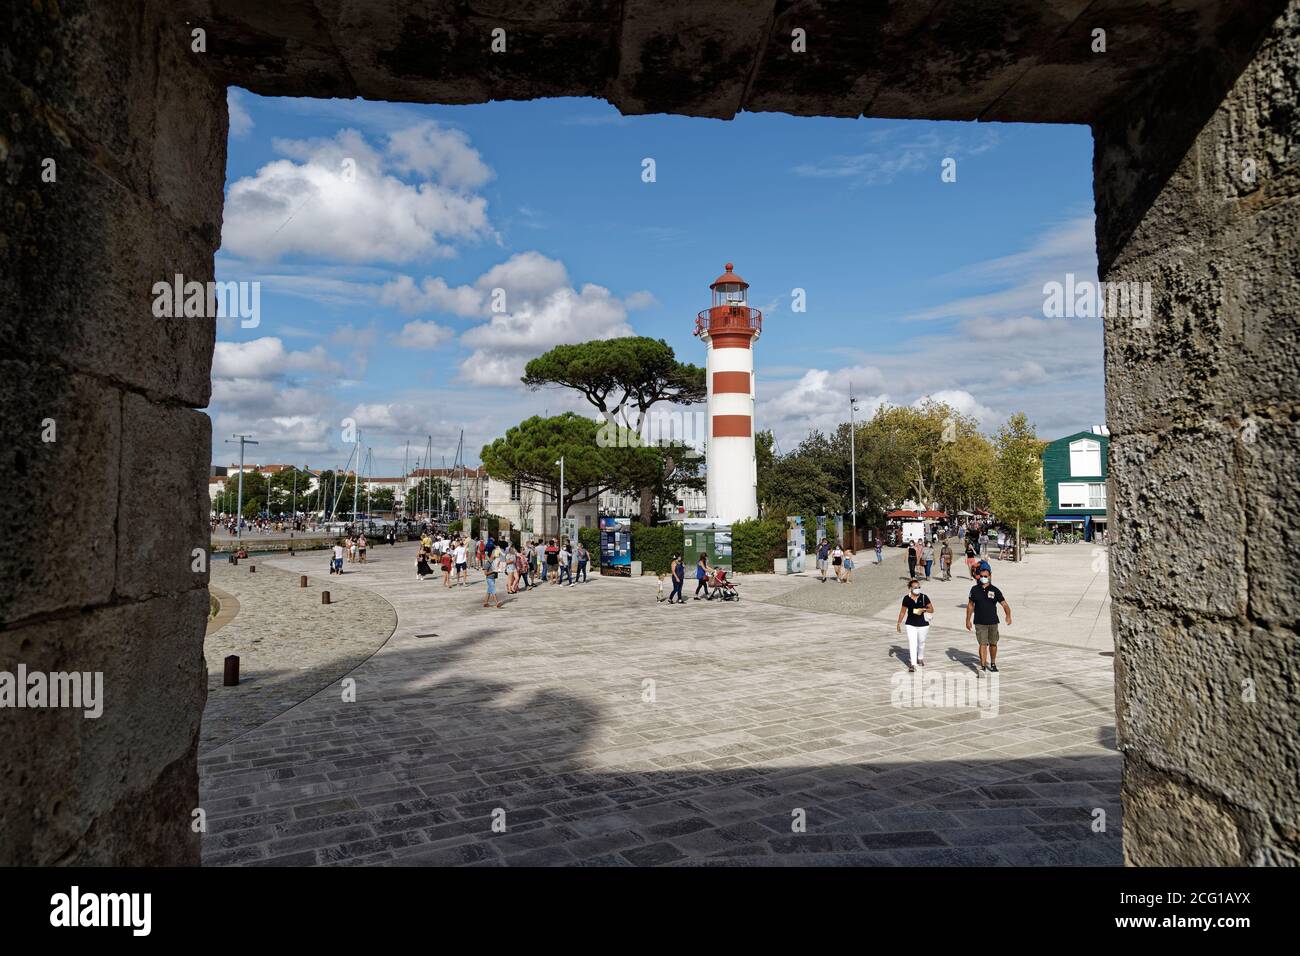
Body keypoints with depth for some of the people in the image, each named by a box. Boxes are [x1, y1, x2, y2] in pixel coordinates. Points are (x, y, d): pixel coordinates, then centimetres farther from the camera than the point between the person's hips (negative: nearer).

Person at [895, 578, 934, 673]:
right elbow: (903, 611, 6)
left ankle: (920, 658, 42)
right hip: (911, 624, -1)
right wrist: (899, 623, 6)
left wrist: (924, 609, -19)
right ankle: (912, 664, -7)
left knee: (921, 642, 17)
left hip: (923, 624, 1)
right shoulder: (907, 598, -4)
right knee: (912, 643, -9)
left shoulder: (924, 597, -5)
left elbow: (932, 609, -1)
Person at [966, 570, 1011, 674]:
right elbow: (970, 605, 8)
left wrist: (1008, 616, -21)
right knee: (983, 644, -8)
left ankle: (993, 664, 33)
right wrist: (968, 620, 6)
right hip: (980, 623, -1)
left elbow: (1004, 604, -4)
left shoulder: (995, 590, -2)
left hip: (993, 622, 1)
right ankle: (982, 667, -7)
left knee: (993, 644, 13)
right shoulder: (975, 589, 1)